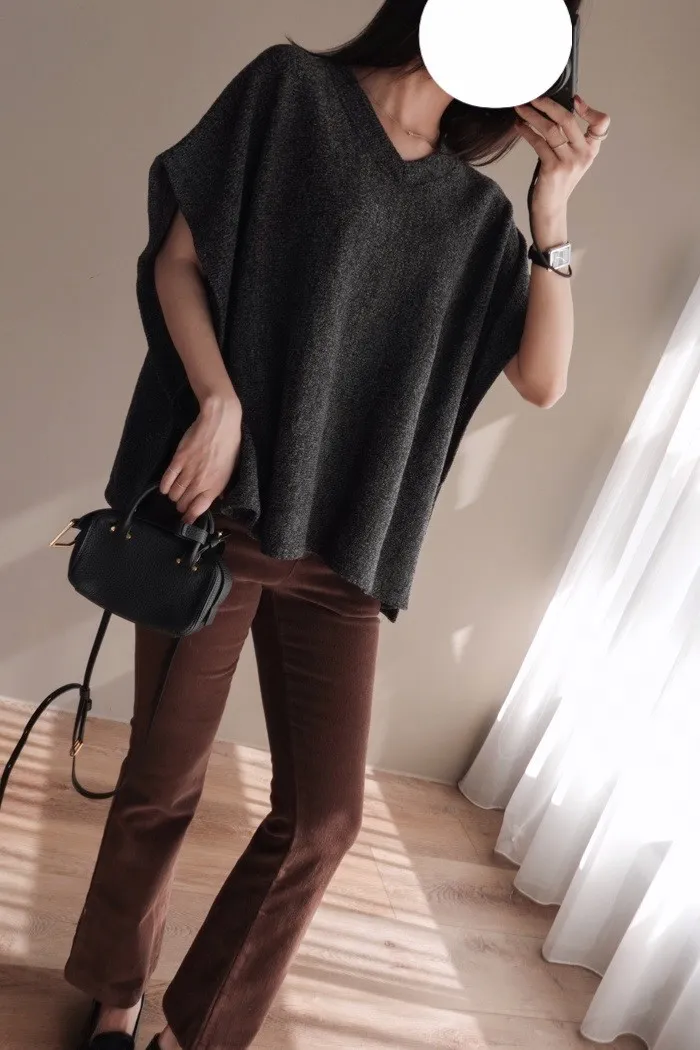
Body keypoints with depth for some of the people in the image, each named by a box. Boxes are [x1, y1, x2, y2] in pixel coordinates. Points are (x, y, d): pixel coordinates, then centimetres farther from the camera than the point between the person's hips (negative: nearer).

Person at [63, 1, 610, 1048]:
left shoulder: (475, 214, 14)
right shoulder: (292, 89, 7)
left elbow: (543, 379, 6)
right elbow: (178, 260, 1)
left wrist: (553, 207, -1)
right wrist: (219, 403, -14)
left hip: (341, 552, 4)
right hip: (217, 512, -3)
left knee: (323, 813, 1)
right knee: (162, 786, 8)